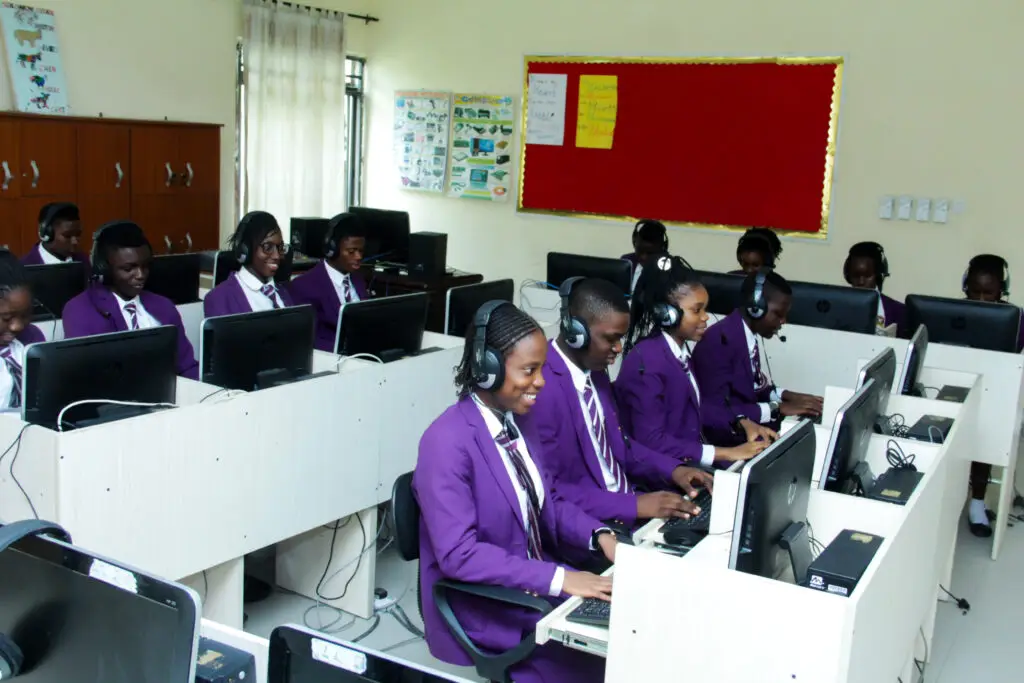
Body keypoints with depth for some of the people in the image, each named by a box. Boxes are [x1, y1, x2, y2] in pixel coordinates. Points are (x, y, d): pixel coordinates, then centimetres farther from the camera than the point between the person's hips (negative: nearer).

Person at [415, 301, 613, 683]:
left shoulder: (516, 421, 4)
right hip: (482, 612, -7)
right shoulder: (447, 443, -23)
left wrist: (599, 535, -7)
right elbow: (458, 554, -27)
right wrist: (558, 578, -30)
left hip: (533, 586, 8)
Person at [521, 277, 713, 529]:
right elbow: (547, 491, -22)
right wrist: (633, 505, -23)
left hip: (626, 507, 8)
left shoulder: (594, 370, 7)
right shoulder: (540, 388, -21)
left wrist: (671, 469, 3)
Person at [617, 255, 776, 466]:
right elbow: (651, 442, -23)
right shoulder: (646, 362, -19)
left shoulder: (681, 349, 7)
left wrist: (742, 422, 3)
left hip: (692, 461, 8)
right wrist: (726, 454, -23)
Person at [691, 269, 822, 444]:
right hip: (722, 437, -9)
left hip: (745, 426, 9)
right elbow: (714, 413, -26)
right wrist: (778, 408, -21)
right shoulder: (720, 340, -22)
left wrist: (786, 396, 1)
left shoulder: (748, 335, 5)